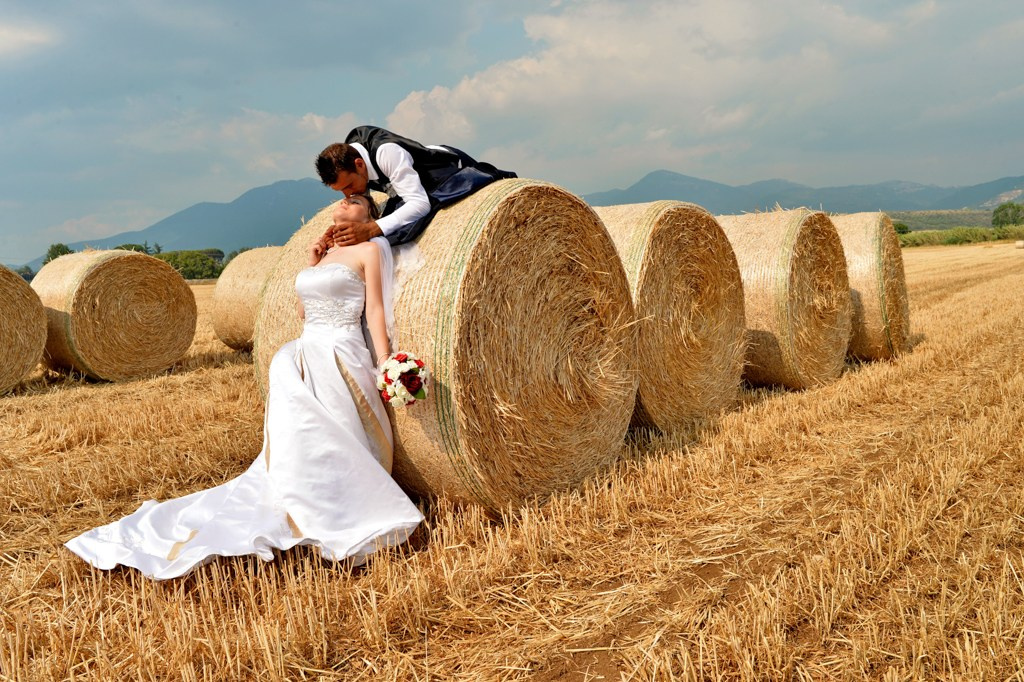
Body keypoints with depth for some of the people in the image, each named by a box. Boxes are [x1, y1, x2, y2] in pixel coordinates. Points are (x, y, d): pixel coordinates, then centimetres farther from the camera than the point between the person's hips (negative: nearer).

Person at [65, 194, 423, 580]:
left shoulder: (369, 250, 3)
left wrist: (385, 368, -15)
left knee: (330, 446, -16)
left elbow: (376, 313, -5)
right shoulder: (323, 255, 23)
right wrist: (312, 267, 15)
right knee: (291, 449, -2)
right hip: (303, 359, 7)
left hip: (341, 359, -7)